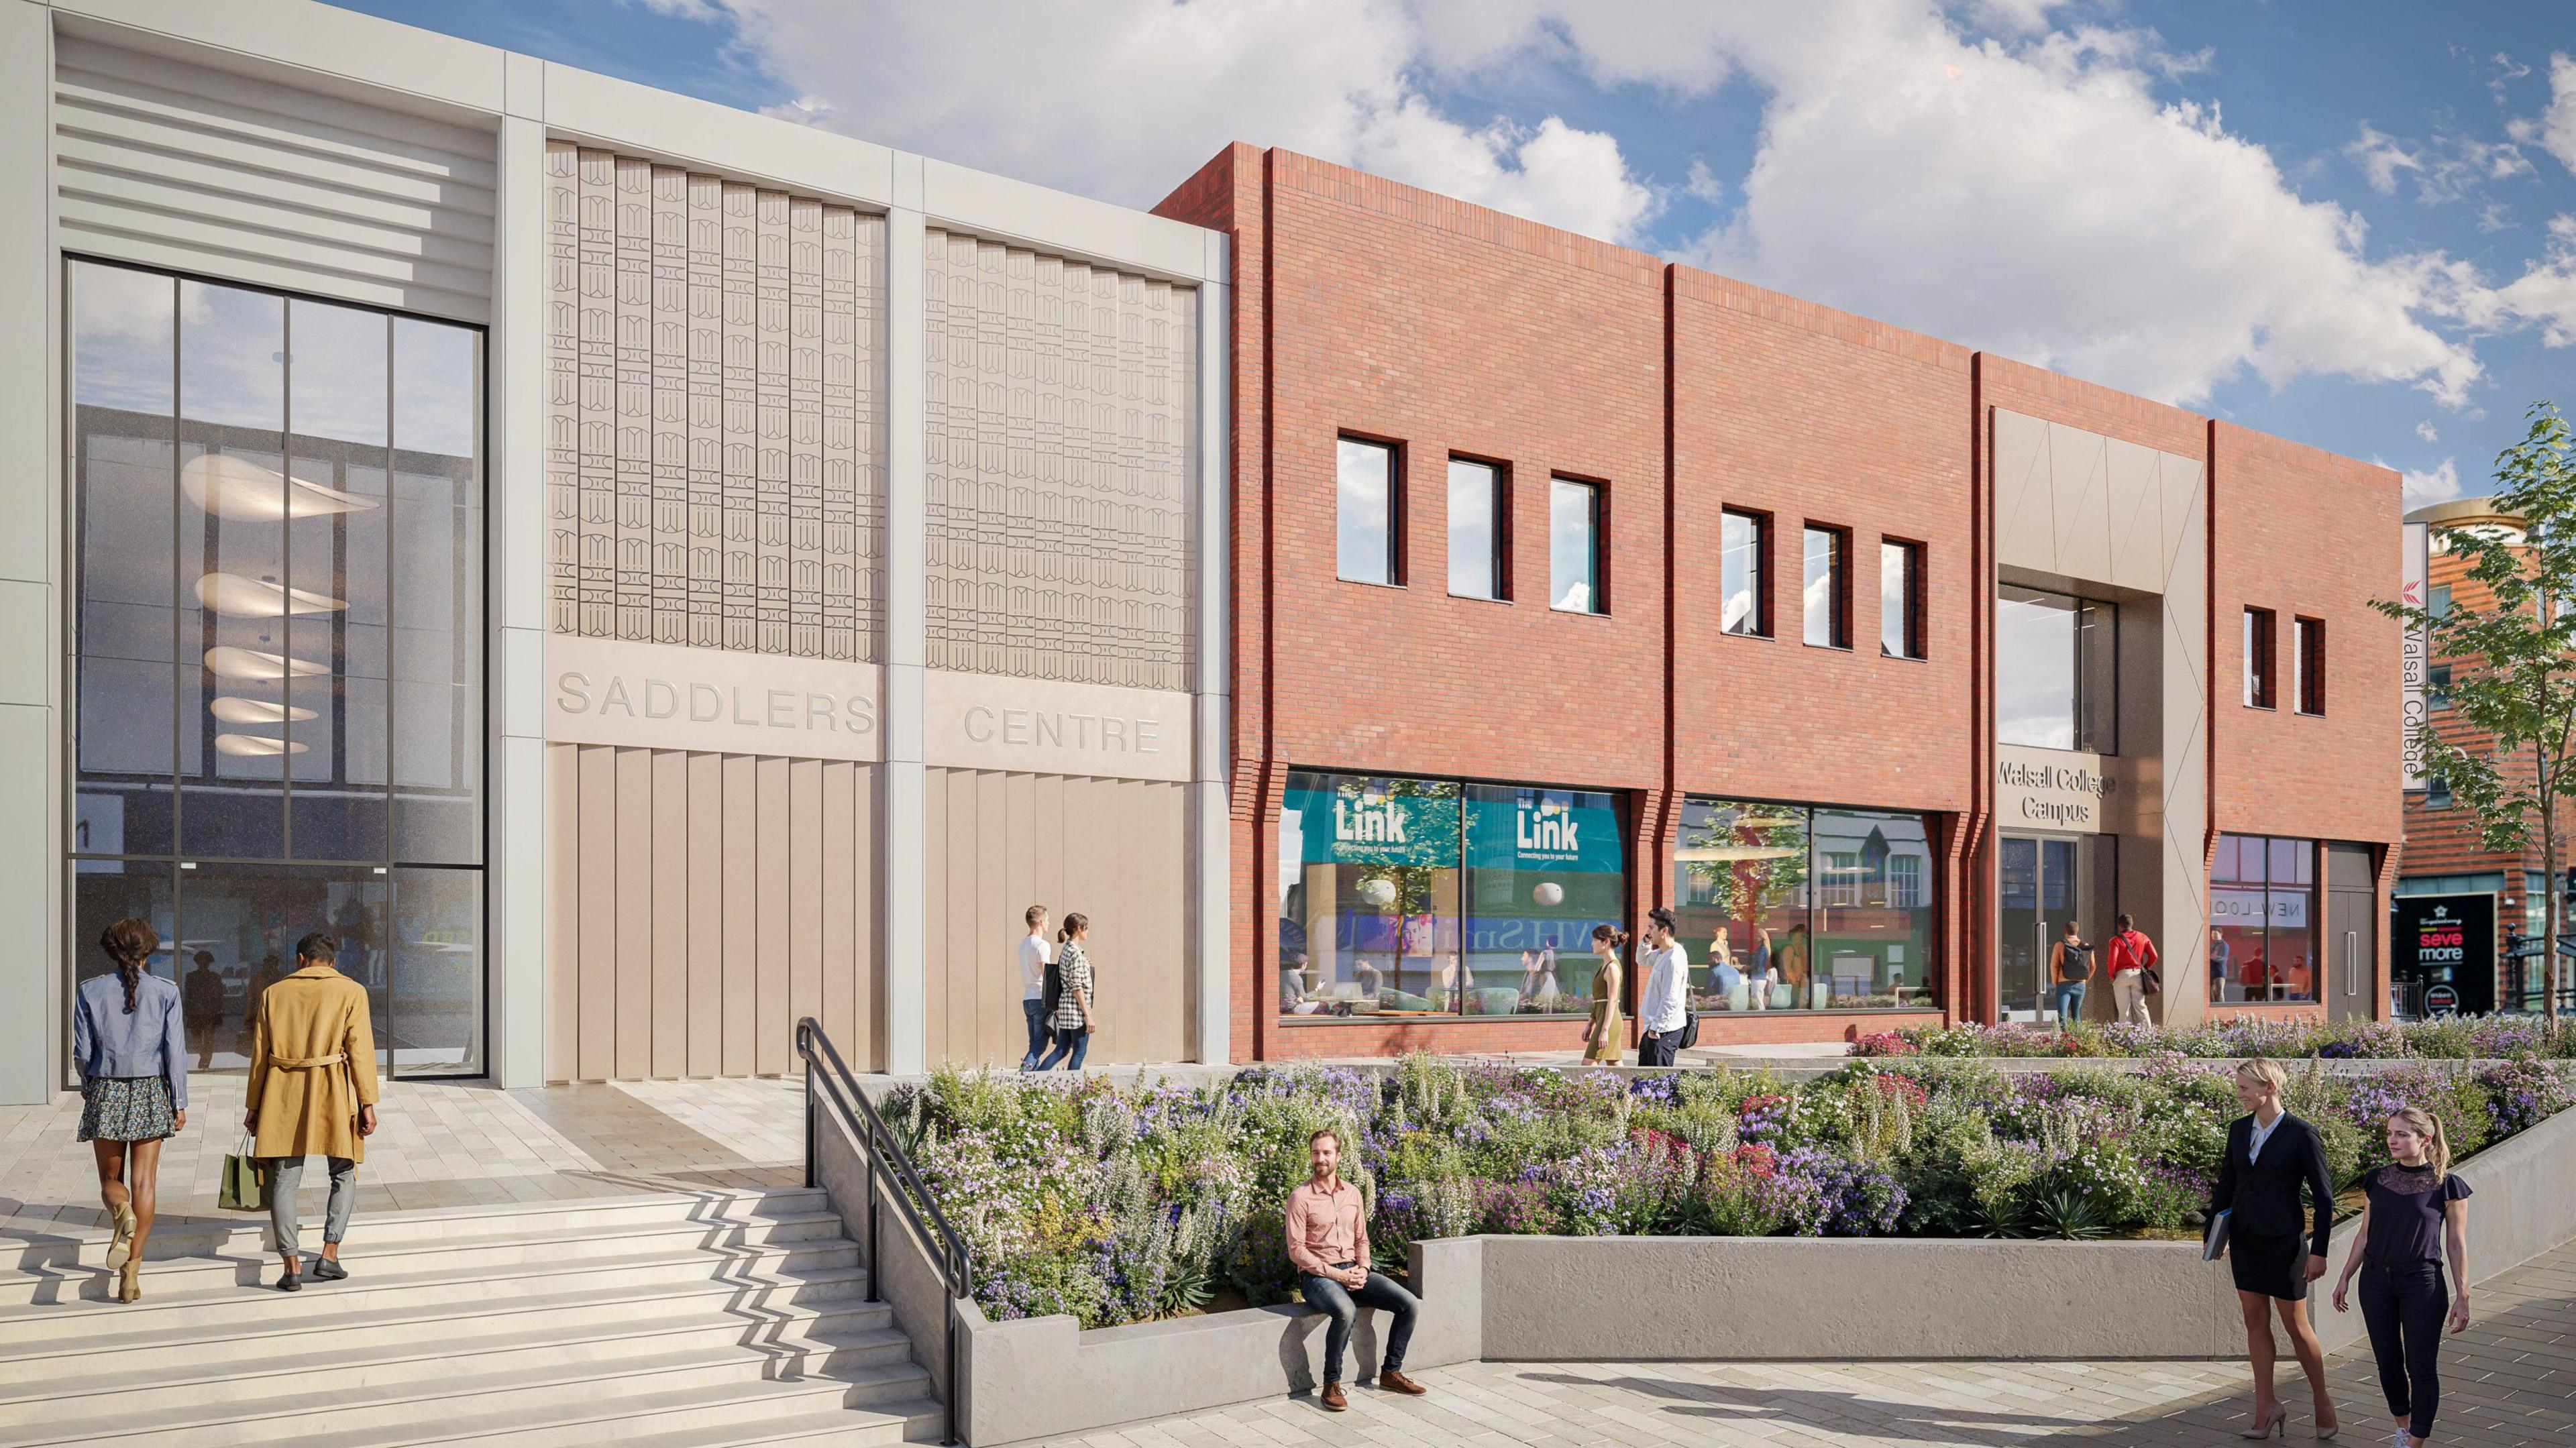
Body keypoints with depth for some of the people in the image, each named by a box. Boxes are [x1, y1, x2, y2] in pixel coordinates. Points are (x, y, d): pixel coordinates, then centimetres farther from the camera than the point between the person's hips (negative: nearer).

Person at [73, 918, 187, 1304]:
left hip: (105, 1092, 1)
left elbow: (81, 1050, 1)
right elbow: (175, 1051, -5)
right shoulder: (165, 992, -3)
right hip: (150, 1092, 0)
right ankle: (131, 1273, -1)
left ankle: (122, 1211, -22)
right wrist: (180, 1103, 2)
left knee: (111, 1179, 14)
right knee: (144, 1182, 3)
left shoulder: (91, 991, -1)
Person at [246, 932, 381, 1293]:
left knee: (284, 1179, 5)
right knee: (343, 1173, 13)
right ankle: (329, 1255, 5)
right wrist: (367, 1103, -3)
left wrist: (254, 1106, 15)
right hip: (335, 1095, -2)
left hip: (283, 1095, 2)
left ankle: (292, 1265, 0)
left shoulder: (273, 994, 8)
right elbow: (360, 1050, -5)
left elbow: (259, 1054, 8)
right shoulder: (351, 992, 0)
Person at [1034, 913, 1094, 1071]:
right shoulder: (1076, 953, -16)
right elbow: (1077, 988, -18)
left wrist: (1085, 965, 17)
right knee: (1079, 1051, 2)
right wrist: (1088, 1015, -17)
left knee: (1062, 1050, 11)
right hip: (1077, 1008, -9)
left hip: (1065, 1006, 9)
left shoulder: (1065, 950, 13)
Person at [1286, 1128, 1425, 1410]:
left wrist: (1362, 1269, -3)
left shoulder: (1352, 1193, 11)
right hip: (1317, 1275, -6)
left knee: (1409, 1304, -10)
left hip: (1352, 1271, 6)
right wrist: (1334, 1273, -17)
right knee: (1346, 1311, -38)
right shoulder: (1300, 1197, -6)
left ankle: (1391, 1372, 5)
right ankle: (1331, 1384, -20)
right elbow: (1296, 1250, -10)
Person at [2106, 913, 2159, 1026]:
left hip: (2122, 975, -3)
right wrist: (2145, 969, 16)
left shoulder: (2116, 940, -3)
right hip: (2138, 974, 3)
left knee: (2123, 1008, 0)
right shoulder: (2142, 937, 9)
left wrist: (2112, 976, 0)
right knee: (2140, 1006, 5)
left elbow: (2112, 960, -14)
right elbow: (2154, 956, 4)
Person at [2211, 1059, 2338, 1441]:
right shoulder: (2239, 1129, 4)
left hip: (2283, 1242, -5)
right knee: (2255, 1321, 9)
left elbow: (2323, 1197, -9)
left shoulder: (2301, 1135, -13)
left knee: (2296, 1325, 5)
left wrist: (2319, 1251, -11)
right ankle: (2266, 1409, 18)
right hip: (2244, 1238, 5)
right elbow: (2226, 1183, 14)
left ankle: (2322, 1402, 25)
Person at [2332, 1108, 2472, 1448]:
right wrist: (2345, 1277, 10)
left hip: (2422, 1283, -4)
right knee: (2388, 1364, 12)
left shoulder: (2446, 1186, -6)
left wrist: (2463, 1296, -3)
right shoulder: (2377, 1181, 4)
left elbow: (2457, 1245, -2)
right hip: (2376, 1280, 4)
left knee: (2421, 1368, 1)